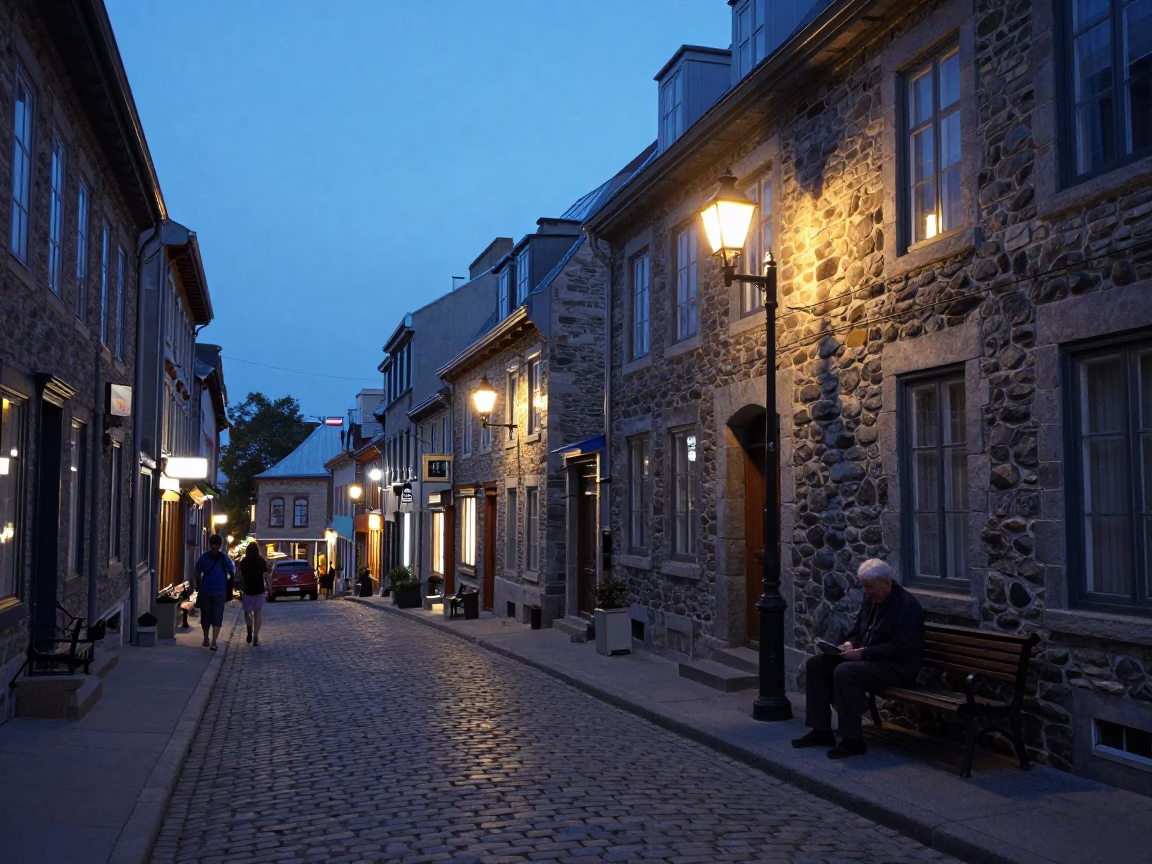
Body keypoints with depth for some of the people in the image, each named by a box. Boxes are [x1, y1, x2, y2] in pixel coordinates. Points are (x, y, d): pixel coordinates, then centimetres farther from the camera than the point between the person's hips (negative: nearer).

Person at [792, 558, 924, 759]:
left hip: (895, 667, -9)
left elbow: (901, 648, -23)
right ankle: (821, 731, -1)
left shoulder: (907, 604, -15)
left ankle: (853, 740, -23)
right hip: (866, 659, 9)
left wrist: (864, 653, -25)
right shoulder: (870, 601, 11)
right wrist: (850, 644, -2)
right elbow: (856, 632, 22)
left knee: (844, 672, -33)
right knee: (816, 664, -4)